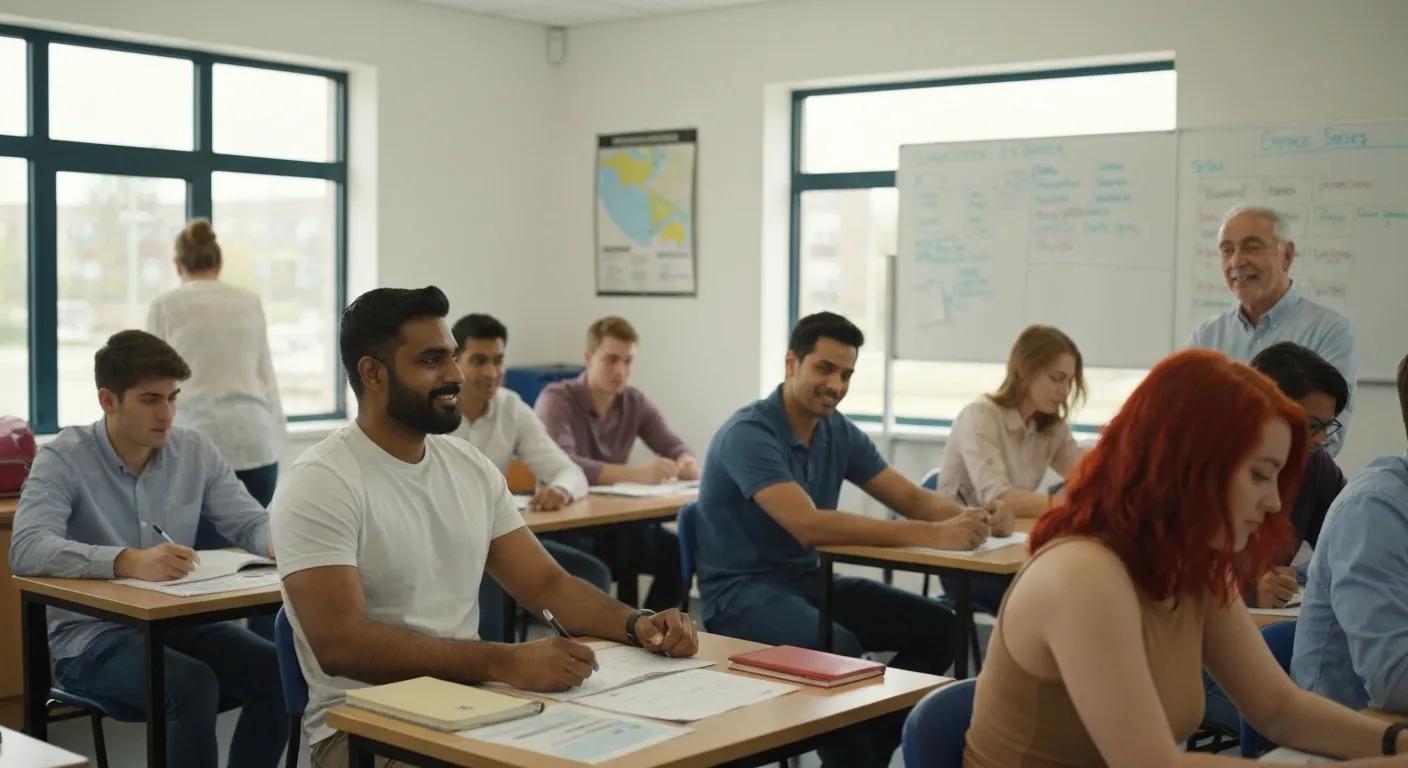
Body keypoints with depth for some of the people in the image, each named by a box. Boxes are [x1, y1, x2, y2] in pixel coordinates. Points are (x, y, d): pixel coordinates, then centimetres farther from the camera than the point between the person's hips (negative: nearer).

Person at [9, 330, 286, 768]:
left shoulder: (196, 452, 5)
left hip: (179, 622, 5)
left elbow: (251, 522, 8)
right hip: (91, 636, -4)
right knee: (192, 685, -33)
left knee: (277, 673, -21)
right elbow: (27, 550, -25)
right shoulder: (64, 460, -9)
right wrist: (127, 561, -41)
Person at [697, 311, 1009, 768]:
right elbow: (809, 525, -31)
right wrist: (932, 535, -36)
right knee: (840, 650, -34)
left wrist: (974, 518, -18)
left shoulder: (839, 433, 4)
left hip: (807, 580, 8)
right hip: (741, 593, -8)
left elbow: (910, 498, 5)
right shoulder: (748, 434, -20)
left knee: (935, 625, -5)